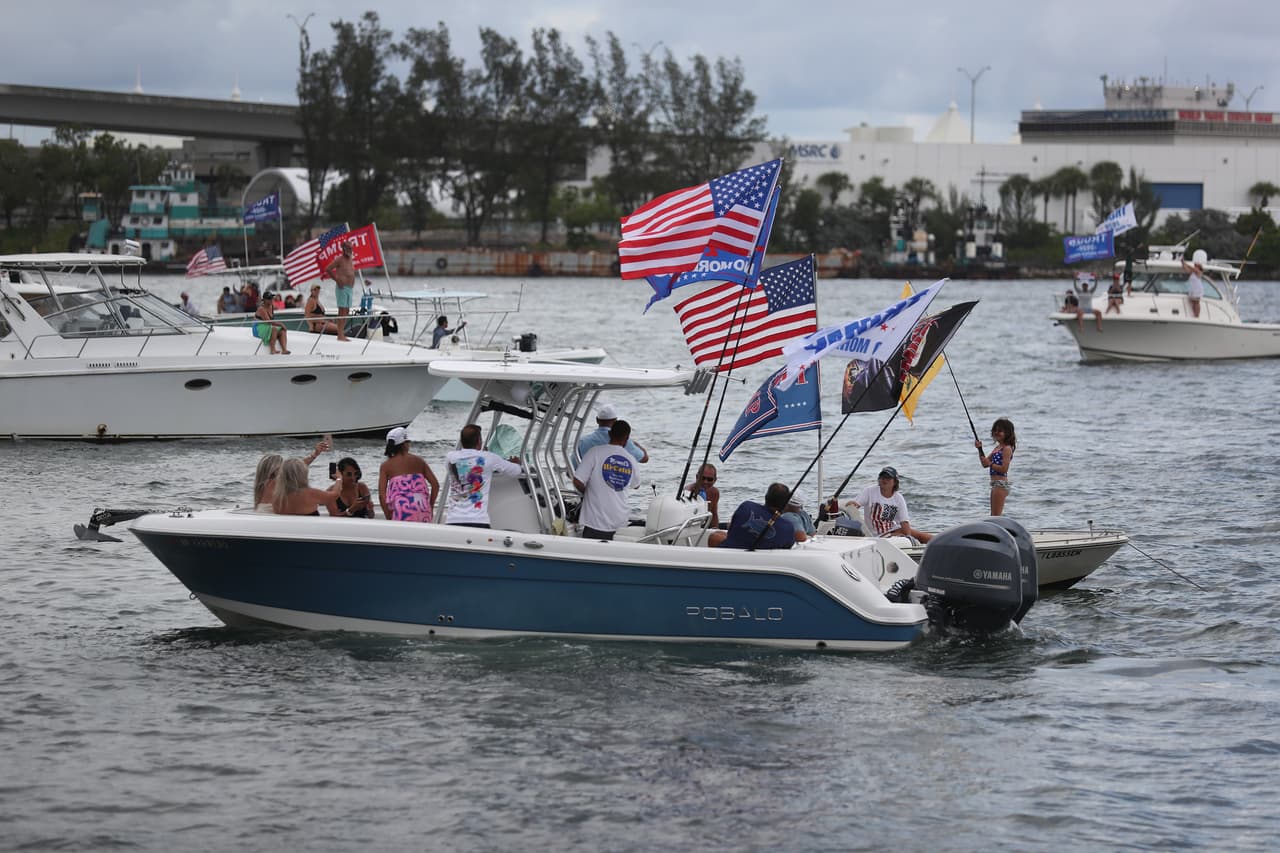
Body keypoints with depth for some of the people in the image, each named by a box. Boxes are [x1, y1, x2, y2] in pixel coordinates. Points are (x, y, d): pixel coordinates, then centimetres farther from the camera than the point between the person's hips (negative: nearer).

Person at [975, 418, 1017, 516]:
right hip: (995, 484, 10)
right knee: (994, 516, 14)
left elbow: (1004, 469, -20)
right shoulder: (997, 448, 16)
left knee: (996, 516, -11)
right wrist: (980, 449, 7)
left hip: (1001, 484, -10)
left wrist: (990, 464, -19)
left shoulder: (1007, 449, -11)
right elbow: (985, 464, 17)